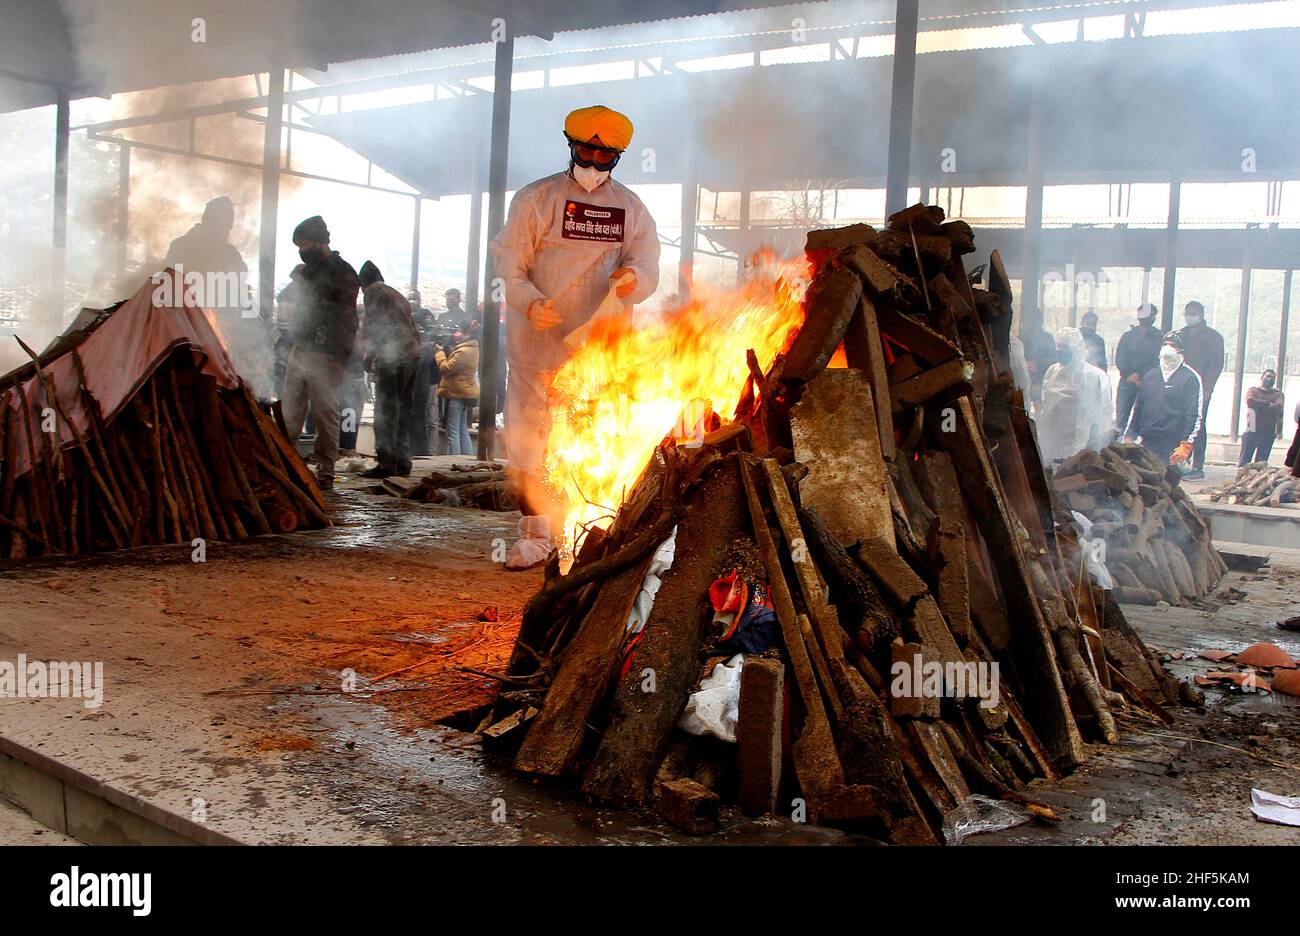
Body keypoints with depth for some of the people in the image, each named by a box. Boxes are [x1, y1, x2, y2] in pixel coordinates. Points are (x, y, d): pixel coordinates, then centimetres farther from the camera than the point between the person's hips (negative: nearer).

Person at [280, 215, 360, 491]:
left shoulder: (343, 273, -6)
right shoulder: (307, 271, 19)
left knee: (326, 414, -4)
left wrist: (338, 359, -17)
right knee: (290, 415, 6)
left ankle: (325, 472, 1)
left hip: (323, 356, -7)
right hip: (298, 352, 8)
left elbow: (347, 321, -12)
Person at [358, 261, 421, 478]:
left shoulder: (374, 290, 4)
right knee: (401, 411, 13)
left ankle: (387, 463, -14)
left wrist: (368, 355, -9)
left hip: (392, 357, -8)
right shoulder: (397, 295, 29)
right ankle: (402, 462, 14)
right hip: (412, 355, 8)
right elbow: (415, 331, 26)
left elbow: (372, 324, -9)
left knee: (386, 411, -9)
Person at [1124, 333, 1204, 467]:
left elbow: (1196, 416, -7)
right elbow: (1137, 408, 21)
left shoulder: (1190, 378, -2)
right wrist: (1129, 436, 14)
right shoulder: (1149, 375, 16)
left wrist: (1186, 445, -14)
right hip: (1146, 444, 5)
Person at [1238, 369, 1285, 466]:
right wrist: (1268, 403, -8)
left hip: (1268, 433, 1)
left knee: (1260, 463, 0)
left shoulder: (1278, 394, 12)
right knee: (1244, 461, -6)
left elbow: (1278, 409, -8)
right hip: (1251, 430, -1)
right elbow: (1250, 401, -12)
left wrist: (1258, 405, -7)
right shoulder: (1253, 390, 11)